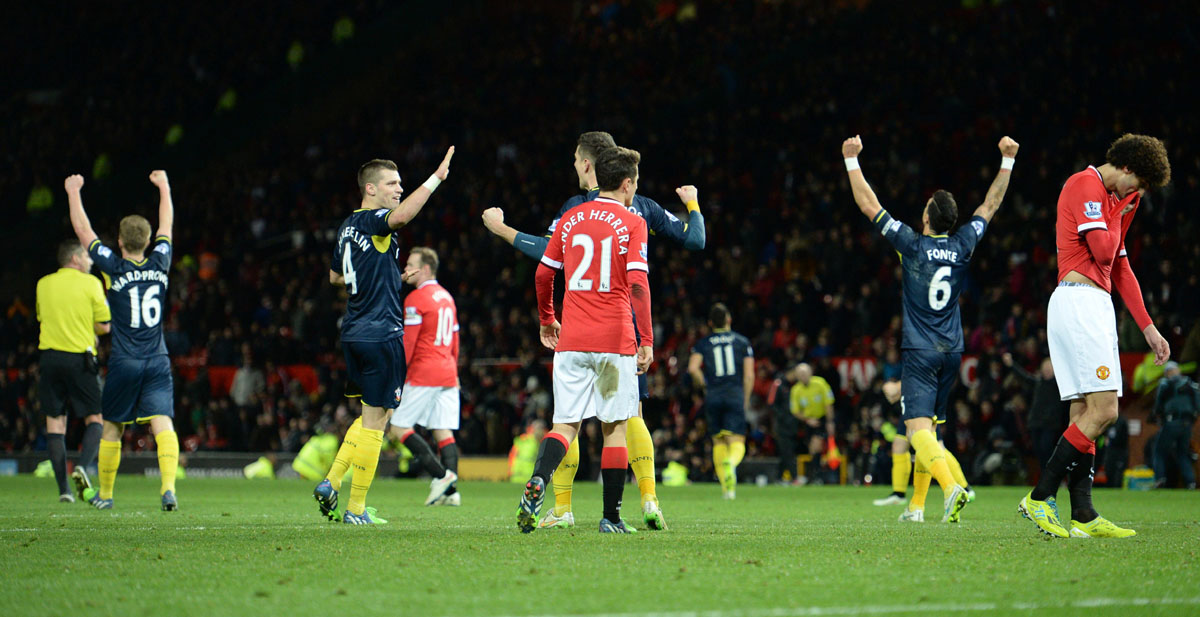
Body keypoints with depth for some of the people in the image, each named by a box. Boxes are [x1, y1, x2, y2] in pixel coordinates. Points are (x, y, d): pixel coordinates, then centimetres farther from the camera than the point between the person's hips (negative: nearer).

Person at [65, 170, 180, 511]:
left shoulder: (115, 268, -6)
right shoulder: (160, 264, 1)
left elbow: (83, 230, 3)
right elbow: (166, 224, 19)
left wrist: (73, 192, 16)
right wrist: (163, 186, 32)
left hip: (124, 364, -2)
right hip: (158, 362, 2)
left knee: (111, 428, 13)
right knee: (162, 423, -9)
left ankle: (104, 493, 24)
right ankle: (169, 486, -29)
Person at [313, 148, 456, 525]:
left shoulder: (348, 226, 15)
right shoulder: (372, 222, -12)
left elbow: (335, 276, 29)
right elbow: (403, 214, -36)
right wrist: (436, 178, -34)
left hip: (354, 334, 9)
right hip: (381, 334, -9)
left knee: (373, 416, 19)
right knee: (375, 421, -3)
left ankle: (331, 483, 12)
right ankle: (356, 509, 0)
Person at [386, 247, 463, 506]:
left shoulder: (416, 299, -9)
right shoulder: (447, 297, 17)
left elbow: (406, 343, -13)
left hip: (423, 375, -8)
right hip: (448, 375, 8)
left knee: (398, 428, -3)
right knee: (444, 432, 4)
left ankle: (441, 475, -15)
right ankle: (450, 491, -7)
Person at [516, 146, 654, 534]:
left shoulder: (571, 219, 10)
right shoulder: (631, 223, -3)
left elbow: (543, 273, 15)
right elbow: (637, 283, -12)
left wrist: (546, 319, 29)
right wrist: (647, 340, -9)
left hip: (571, 341, 3)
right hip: (615, 341, -3)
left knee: (566, 424, 3)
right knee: (615, 427, 6)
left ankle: (538, 481, -25)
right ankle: (611, 517, 8)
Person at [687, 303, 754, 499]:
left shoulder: (702, 344, 7)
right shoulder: (742, 342, 8)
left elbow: (693, 368, -10)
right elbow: (749, 374, 2)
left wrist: (703, 384, 8)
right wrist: (745, 400, 11)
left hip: (713, 395, 1)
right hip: (735, 394, -1)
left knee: (718, 442, 13)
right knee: (737, 443, -5)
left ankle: (726, 487, 9)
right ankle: (731, 463, -40)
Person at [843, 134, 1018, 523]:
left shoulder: (912, 245, -9)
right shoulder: (963, 246, 1)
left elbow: (868, 205, -6)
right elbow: (990, 204, 15)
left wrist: (852, 160, 0)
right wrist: (1007, 161, 22)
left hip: (919, 352, -5)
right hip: (951, 352, 5)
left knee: (919, 427, -15)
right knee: (929, 425, 16)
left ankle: (951, 488, -38)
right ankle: (917, 505, 20)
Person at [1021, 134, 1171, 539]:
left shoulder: (1111, 198, 23)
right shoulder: (1085, 186, -7)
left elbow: (1120, 268, 27)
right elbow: (1103, 251, -16)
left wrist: (1148, 327, 25)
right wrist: (1121, 210, 2)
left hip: (1095, 308, 11)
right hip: (1079, 303, -11)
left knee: (1084, 414, 4)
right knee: (1103, 410, -16)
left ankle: (1083, 516, 1)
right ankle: (1040, 498, -16)